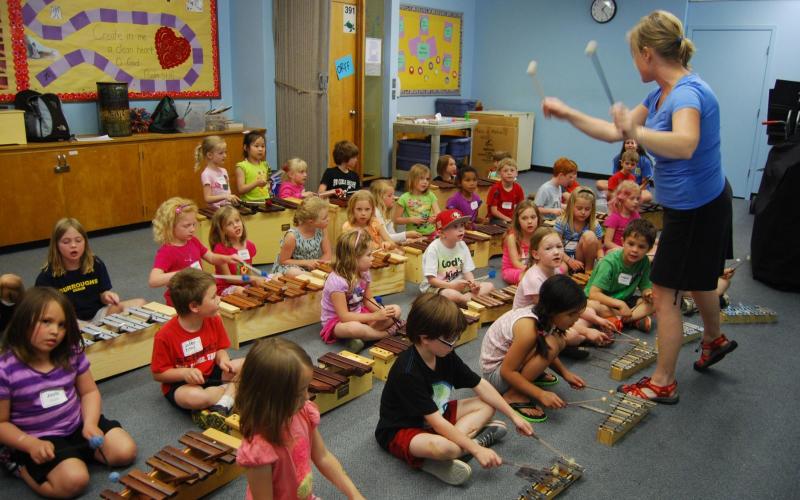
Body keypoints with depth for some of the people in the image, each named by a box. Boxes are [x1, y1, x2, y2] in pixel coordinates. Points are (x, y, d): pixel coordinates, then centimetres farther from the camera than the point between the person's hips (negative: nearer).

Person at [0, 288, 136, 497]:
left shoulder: (72, 353, -4)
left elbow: (89, 392, 5)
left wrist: (90, 424, -14)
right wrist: (30, 444, -26)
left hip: (77, 424, 5)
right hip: (39, 439, -4)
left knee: (125, 451, -10)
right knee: (75, 481, -24)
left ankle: (74, 451, 11)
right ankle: (19, 464, 2)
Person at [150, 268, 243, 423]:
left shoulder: (213, 320, -7)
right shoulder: (165, 336, -22)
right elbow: (158, 374, -12)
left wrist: (223, 360, -16)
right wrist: (185, 372, -29)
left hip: (211, 374, 6)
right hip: (180, 383, -5)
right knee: (193, 397, -40)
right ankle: (232, 388, -17)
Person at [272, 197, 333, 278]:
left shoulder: (322, 229, -12)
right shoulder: (292, 236, -25)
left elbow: (327, 254, -2)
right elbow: (283, 261, -16)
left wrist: (319, 263, -24)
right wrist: (306, 262, -26)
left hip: (312, 267, 5)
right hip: (289, 267, -5)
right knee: (294, 273, -39)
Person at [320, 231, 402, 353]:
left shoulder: (364, 273, -5)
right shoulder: (336, 281, -29)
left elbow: (368, 300, 6)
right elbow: (344, 316, -28)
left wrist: (382, 311, -17)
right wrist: (375, 316, -29)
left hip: (358, 315, 8)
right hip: (336, 322, -8)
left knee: (395, 310, -5)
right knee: (354, 327, -43)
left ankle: (361, 337, -20)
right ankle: (388, 333, -17)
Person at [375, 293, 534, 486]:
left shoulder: (446, 355, -7)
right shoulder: (407, 373, -30)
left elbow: (480, 386, 2)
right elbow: (436, 423, -29)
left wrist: (513, 416, -2)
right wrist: (476, 450, -27)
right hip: (401, 431, -9)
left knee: (487, 406, 1)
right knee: (444, 447, -40)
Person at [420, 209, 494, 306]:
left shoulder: (462, 245, 1)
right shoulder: (433, 249, -17)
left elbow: (467, 271, 2)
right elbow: (431, 279, -18)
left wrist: (473, 284, -20)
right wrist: (452, 285, -30)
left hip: (458, 285, 7)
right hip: (435, 287, -7)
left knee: (489, 286, -7)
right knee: (451, 295, -41)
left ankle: (463, 298, -21)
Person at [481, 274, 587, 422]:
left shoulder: (543, 315, -9)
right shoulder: (528, 328, -32)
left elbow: (547, 354, 9)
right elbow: (507, 372, -26)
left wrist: (565, 372, -5)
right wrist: (541, 394, -28)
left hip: (508, 357, 8)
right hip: (496, 372, -8)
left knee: (559, 341, -6)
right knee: (550, 345, -28)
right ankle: (513, 396, -16)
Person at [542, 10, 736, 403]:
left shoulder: (687, 92, -27)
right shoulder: (660, 95, 3)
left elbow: (685, 145, -48)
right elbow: (614, 132, 11)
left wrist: (636, 132, -56)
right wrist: (567, 114, 8)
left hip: (697, 209, -10)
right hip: (689, 205, 10)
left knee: (664, 293, 0)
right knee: (697, 279, 29)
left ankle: (662, 383, 15)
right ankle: (715, 339, 54)